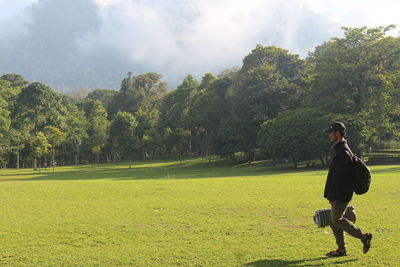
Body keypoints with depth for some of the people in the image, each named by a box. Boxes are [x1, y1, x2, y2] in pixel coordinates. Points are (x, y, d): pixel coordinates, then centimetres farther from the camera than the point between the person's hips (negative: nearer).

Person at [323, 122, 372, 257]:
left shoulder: (343, 152, -18)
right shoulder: (340, 150, 16)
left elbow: (339, 176, -23)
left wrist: (332, 196, -21)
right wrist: (330, 195, 21)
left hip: (341, 195, -10)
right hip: (339, 194, 10)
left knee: (337, 219, -5)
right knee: (334, 221, 11)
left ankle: (364, 237, 3)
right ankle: (341, 249, 16)